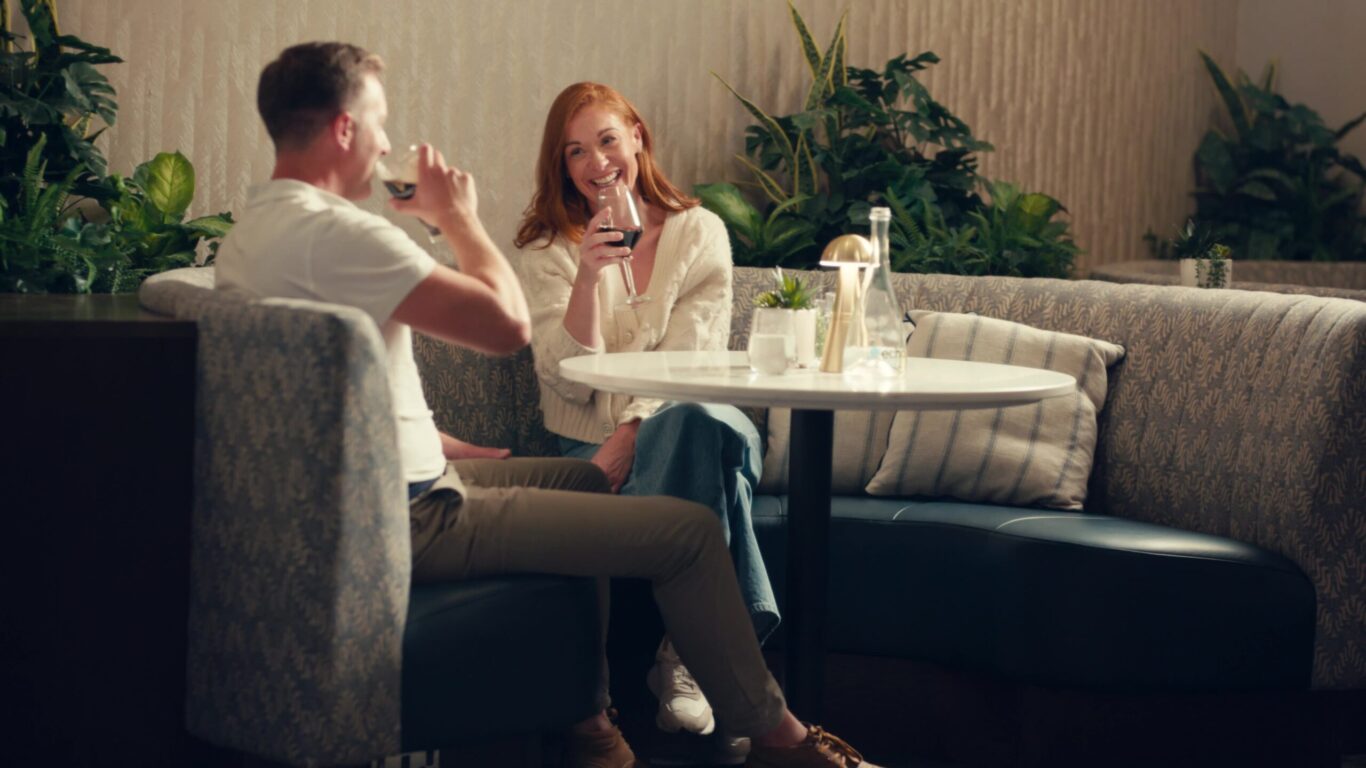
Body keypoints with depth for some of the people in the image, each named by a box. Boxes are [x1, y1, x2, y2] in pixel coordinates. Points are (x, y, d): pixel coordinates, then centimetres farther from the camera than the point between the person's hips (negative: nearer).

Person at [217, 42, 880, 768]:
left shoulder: (251, 230, 9)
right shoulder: (334, 232, -24)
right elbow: (509, 324, -23)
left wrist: (440, 446, 16)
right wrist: (458, 216, -8)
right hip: (409, 521, -11)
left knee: (582, 479, 31)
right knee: (691, 530, -6)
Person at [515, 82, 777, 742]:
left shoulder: (699, 233, 9)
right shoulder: (548, 251, 7)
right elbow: (569, 384, -5)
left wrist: (625, 441, -18)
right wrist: (588, 275, -19)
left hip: (671, 429, 1)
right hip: (593, 446, -1)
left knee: (709, 424, -38)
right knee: (707, 428, -36)